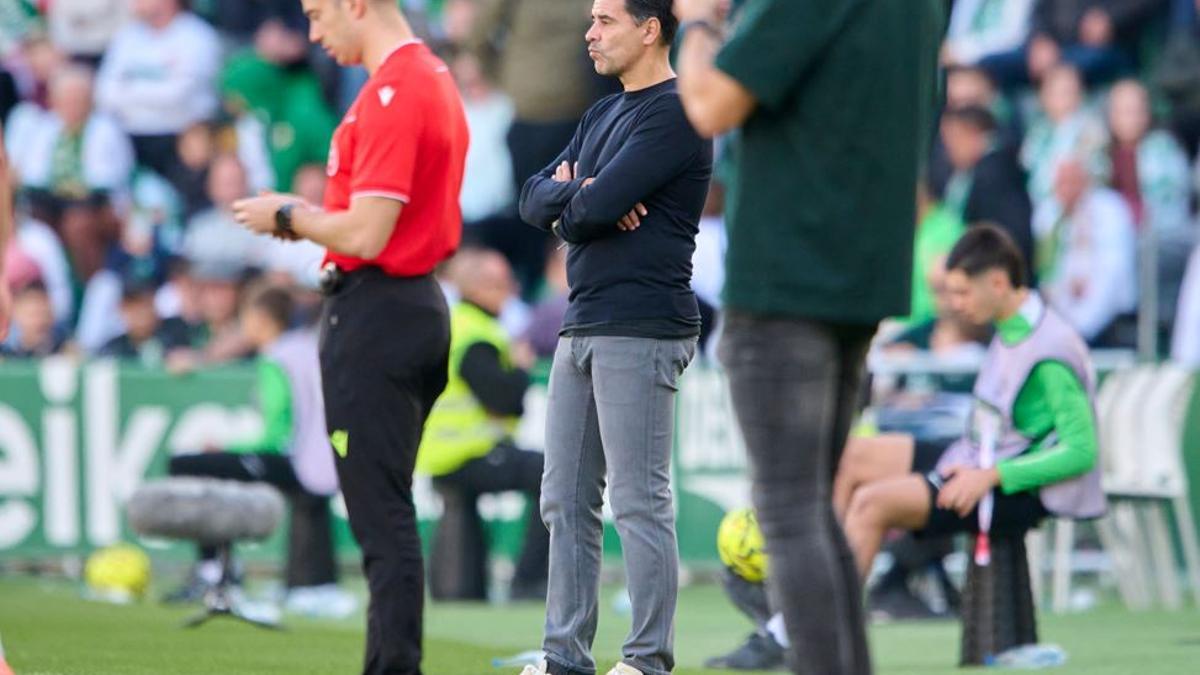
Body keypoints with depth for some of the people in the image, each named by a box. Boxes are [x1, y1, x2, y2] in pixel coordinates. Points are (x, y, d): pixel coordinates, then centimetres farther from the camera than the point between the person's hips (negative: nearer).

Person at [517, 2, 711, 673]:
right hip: (582, 328, 9)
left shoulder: (674, 114, -10)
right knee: (566, 502, 9)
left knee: (640, 503, -8)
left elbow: (598, 206, -18)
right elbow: (536, 201, 13)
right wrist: (581, 197, -7)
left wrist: (569, 201, 3)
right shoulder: (602, 115, 20)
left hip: (641, 333, -9)